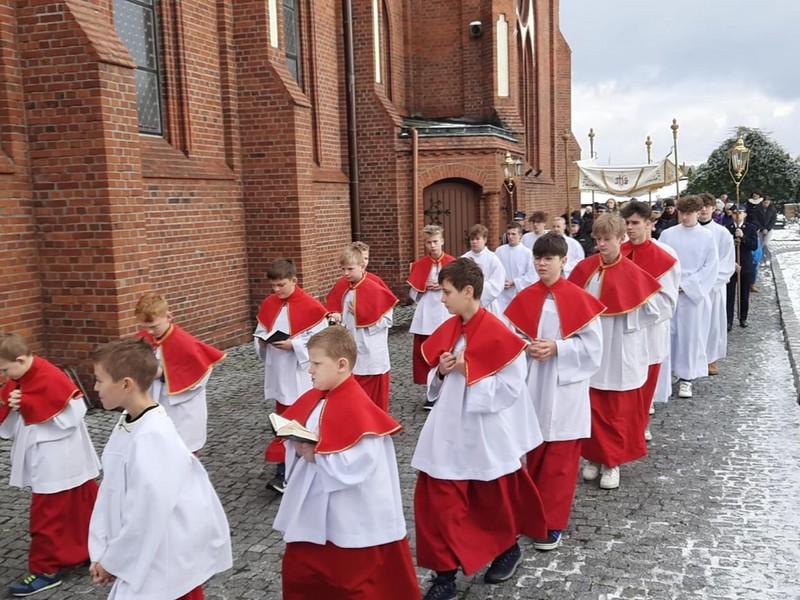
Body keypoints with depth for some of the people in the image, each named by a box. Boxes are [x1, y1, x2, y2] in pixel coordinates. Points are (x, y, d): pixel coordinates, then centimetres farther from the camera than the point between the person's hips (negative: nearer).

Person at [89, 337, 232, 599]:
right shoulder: (126, 424, 1)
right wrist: (103, 553, 2)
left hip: (166, 568, -8)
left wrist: (112, 562, -10)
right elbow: (110, 491, 6)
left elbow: (148, 516, -23)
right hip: (144, 557, 8)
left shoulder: (153, 437, -26)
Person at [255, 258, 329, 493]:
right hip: (278, 373, 6)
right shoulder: (268, 304, 5)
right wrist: (261, 341, -9)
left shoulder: (310, 306, -14)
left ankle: (283, 471, 2)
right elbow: (260, 332, 13)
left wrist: (293, 345, -22)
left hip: (300, 374, -6)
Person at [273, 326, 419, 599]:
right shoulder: (315, 399, 2)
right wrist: (299, 448, -10)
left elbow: (356, 466, -29)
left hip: (352, 518, -8)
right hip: (316, 509, 9)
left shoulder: (356, 408, -24)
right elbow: (299, 433, 11)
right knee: (297, 571, 20)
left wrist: (316, 454, -25)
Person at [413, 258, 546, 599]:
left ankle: (508, 549, 43)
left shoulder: (498, 334, -18)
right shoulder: (448, 331, 3)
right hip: (449, 430, 6)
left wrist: (470, 373, -22)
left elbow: (511, 388, -17)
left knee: (494, 498, 16)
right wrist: (441, 372, -8)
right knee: (438, 499, 1)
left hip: (486, 433, -5)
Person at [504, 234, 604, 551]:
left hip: (565, 387, -3)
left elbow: (592, 344, -7)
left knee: (560, 458, 2)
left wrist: (556, 348, -18)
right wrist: (527, 347, -13)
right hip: (532, 385, 4)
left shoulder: (579, 298, -8)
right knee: (535, 451, 13)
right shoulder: (524, 298, 3)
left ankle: (552, 524, 12)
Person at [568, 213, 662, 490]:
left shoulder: (632, 273, -10)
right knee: (592, 409, 8)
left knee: (619, 412, 6)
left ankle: (612, 462, 20)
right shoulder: (584, 268, -2)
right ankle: (593, 457, 25)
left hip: (621, 356, -2)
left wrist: (622, 327, -3)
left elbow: (651, 312, -3)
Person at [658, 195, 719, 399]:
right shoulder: (667, 234, 2)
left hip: (695, 293, -1)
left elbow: (711, 267, -3)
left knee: (692, 335, 3)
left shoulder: (707, 236, -1)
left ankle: (686, 378, 12)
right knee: (669, 333, 3)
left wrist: (686, 285, -10)